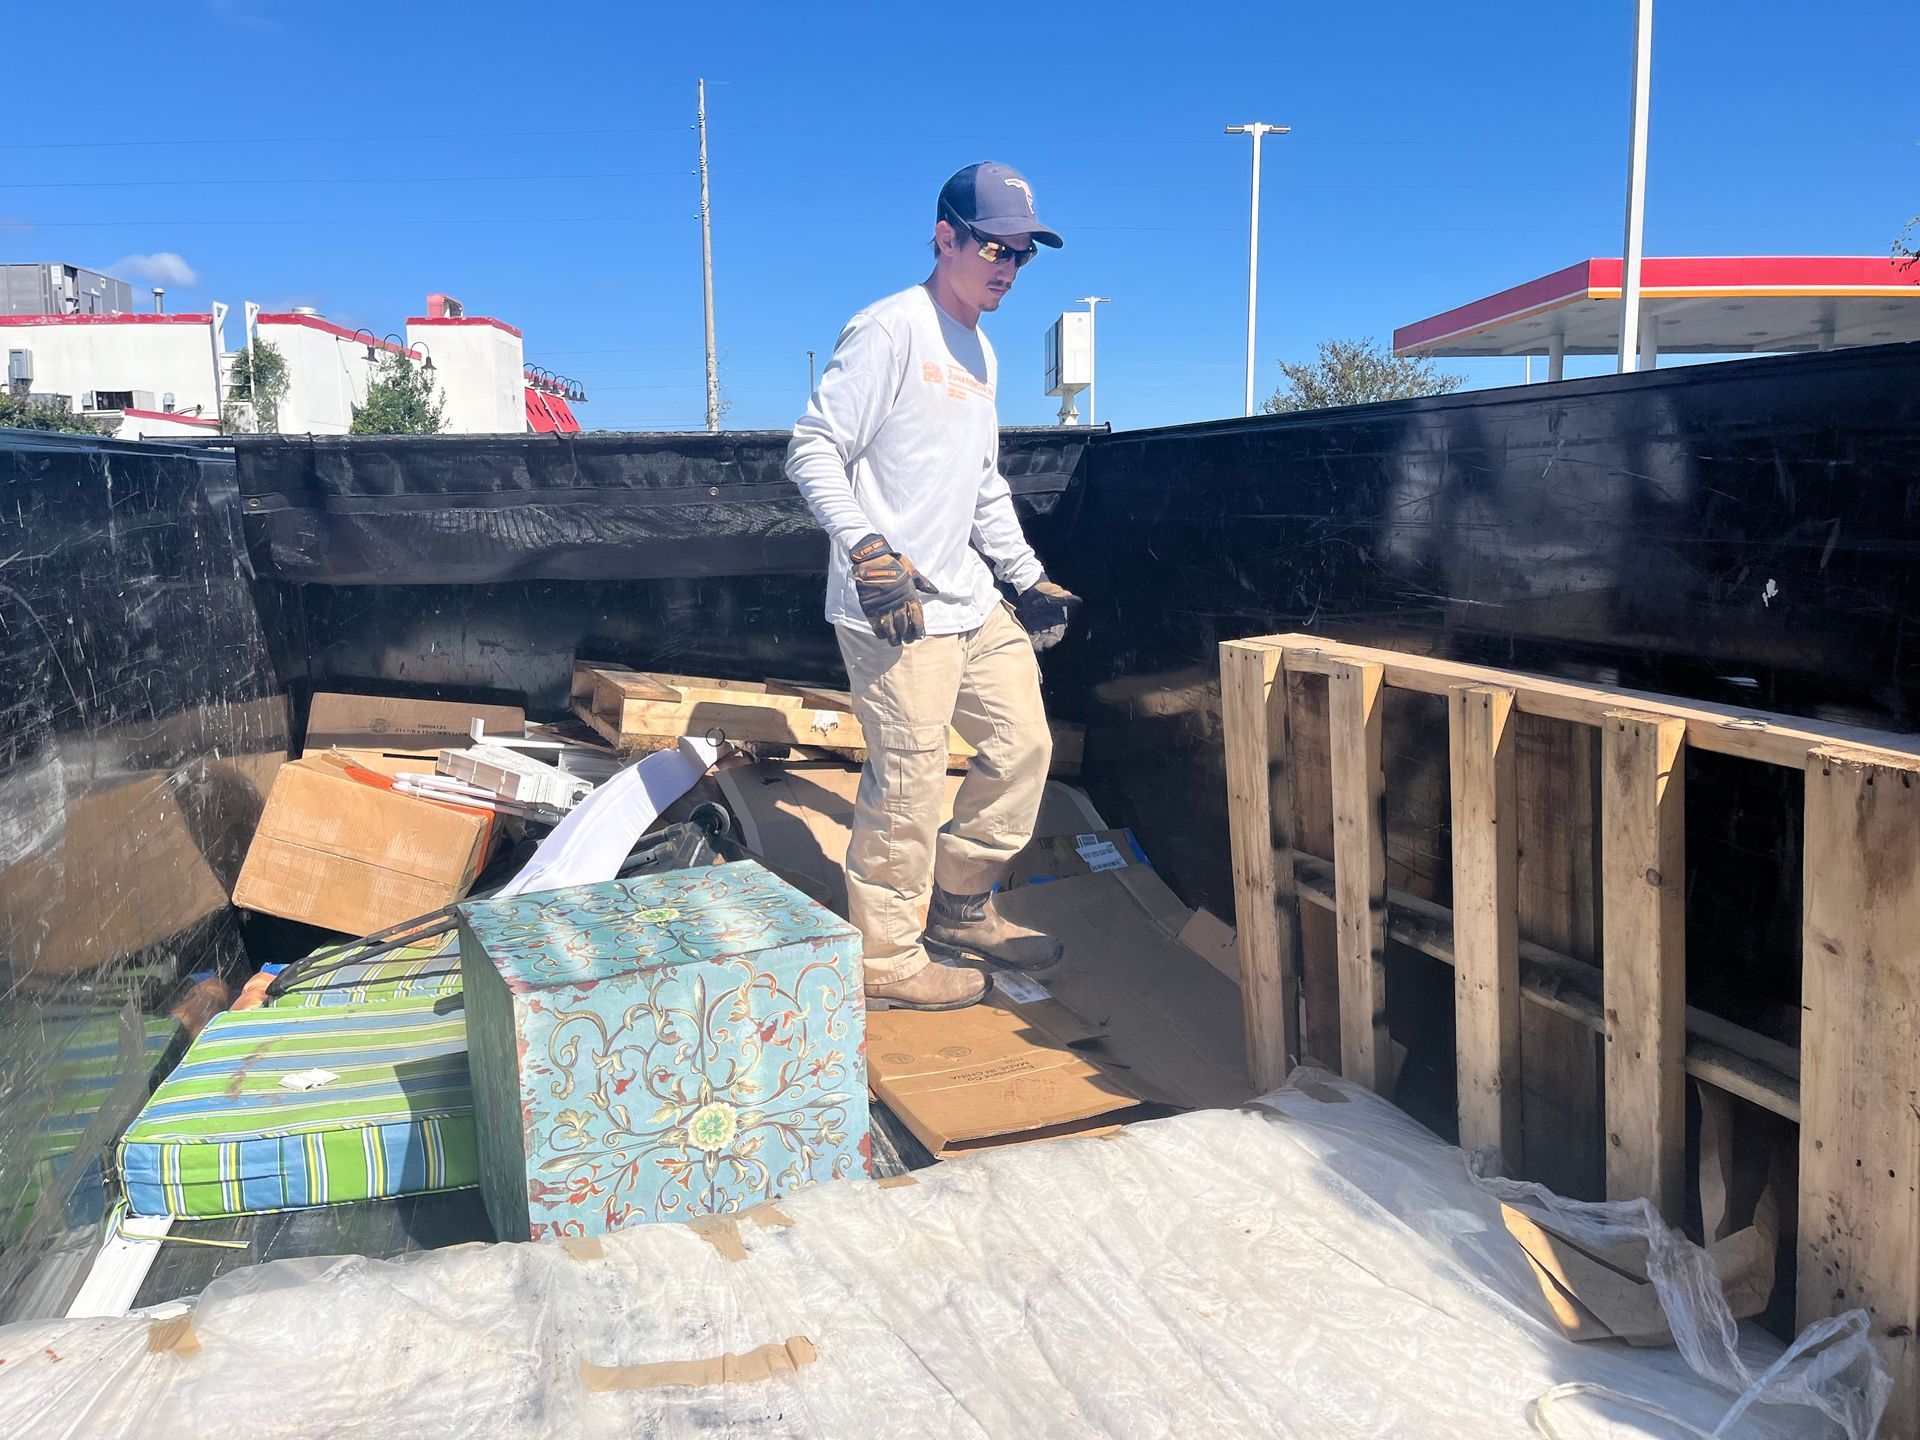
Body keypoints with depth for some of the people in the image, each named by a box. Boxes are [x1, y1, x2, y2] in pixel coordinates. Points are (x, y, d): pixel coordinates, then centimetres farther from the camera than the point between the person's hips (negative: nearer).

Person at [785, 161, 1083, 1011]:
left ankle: (961, 909, 29)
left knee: (1023, 746, 12)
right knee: (909, 780, -5)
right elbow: (813, 450, -15)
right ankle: (886, 957, 12)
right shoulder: (890, 330, -9)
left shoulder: (980, 352, 19)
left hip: (975, 604, 10)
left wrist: (1026, 578, 23)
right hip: (896, 609, -9)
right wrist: (867, 550, -25)